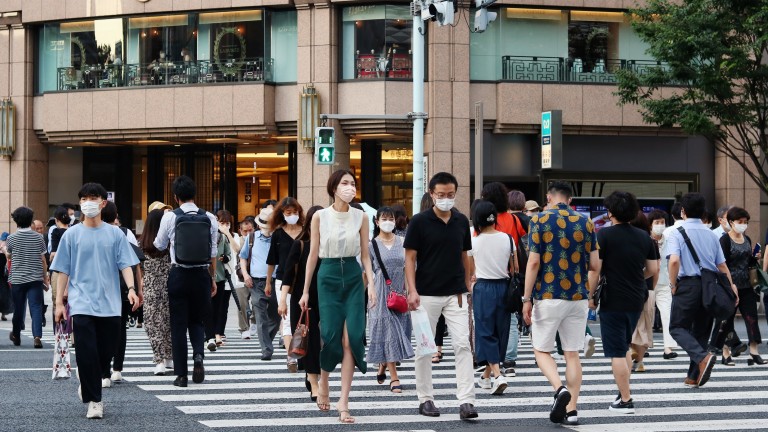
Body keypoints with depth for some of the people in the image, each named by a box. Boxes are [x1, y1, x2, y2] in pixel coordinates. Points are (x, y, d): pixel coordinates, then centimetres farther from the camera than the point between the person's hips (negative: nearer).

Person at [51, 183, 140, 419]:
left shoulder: (115, 234, 6)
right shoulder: (72, 235, 4)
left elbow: (125, 264, 2)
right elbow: (63, 271, 6)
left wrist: (131, 289, -15)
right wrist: (59, 302, 3)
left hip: (110, 304, 2)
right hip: (82, 304, -2)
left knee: (107, 351, 7)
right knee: (87, 352, -9)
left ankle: (87, 384, 34)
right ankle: (94, 400, 0)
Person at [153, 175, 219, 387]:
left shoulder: (170, 217, -6)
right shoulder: (209, 219, 0)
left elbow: (160, 245, 10)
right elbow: (213, 252, 5)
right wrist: (213, 278, 16)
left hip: (179, 275, -2)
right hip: (202, 274, 2)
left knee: (178, 324, 6)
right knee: (197, 321, 18)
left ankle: (181, 374, 5)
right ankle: (198, 356, -9)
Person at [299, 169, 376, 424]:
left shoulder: (361, 217, 4)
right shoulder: (320, 216, 0)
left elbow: (365, 255, 7)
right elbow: (313, 255, 4)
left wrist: (371, 284, -6)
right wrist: (305, 291, 4)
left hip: (353, 278, 1)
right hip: (328, 277, -1)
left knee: (351, 338, -9)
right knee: (331, 336, -4)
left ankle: (343, 401, -7)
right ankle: (323, 383, 26)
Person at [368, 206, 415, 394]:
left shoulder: (402, 242, 7)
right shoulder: (372, 245, -1)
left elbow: (407, 268, 11)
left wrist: (407, 290, 4)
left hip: (400, 293, 4)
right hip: (382, 292, -3)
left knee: (400, 329, 7)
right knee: (388, 331, -6)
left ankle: (383, 367, 31)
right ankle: (394, 377, -5)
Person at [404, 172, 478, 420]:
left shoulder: (462, 221, 7)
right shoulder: (419, 222, -5)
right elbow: (410, 258, -5)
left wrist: (468, 288, 11)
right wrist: (412, 290, -14)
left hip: (456, 294, 2)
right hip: (427, 295, -2)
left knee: (463, 345, -7)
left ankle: (466, 401, -11)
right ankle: (426, 399, 17)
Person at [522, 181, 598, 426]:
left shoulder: (539, 221, -5)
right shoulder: (585, 223, 4)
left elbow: (534, 262, -10)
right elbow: (594, 265, 4)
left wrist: (527, 299, -5)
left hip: (548, 296, -3)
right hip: (578, 296, 3)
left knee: (542, 350, 8)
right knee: (572, 354, 9)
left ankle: (559, 388, -16)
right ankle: (571, 410, 6)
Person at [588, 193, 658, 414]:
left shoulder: (604, 235, -11)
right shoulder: (643, 236, 5)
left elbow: (595, 269, -15)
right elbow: (653, 269, 10)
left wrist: (590, 296, -5)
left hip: (613, 301, -6)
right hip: (637, 300, 6)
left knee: (617, 353, 0)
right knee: (624, 348, 22)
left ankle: (625, 401, 0)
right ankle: (624, 392, 22)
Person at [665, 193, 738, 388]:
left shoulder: (677, 233, -6)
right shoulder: (711, 235, 9)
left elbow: (674, 261, -19)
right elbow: (722, 264, 9)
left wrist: (673, 285, -7)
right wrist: (731, 286, 16)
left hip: (688, 284, -5)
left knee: (678, 328, 3)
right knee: (702, 330, 13)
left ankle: (703, 357, -21)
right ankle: (694, 376, 15)